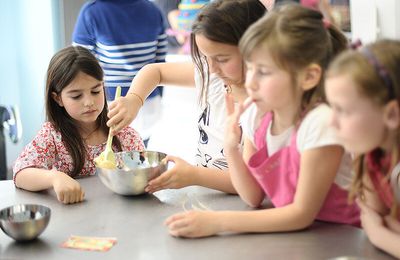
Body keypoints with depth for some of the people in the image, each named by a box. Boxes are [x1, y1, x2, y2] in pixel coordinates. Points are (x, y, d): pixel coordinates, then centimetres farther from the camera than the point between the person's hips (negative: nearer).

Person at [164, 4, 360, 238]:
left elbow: (302, 214, -17)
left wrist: (218, 221, -20)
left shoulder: (320, 124, -22)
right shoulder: (259, 116, -4)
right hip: (294, 233, 5)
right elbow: (253, 198, 1)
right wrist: (232, 150, -15)